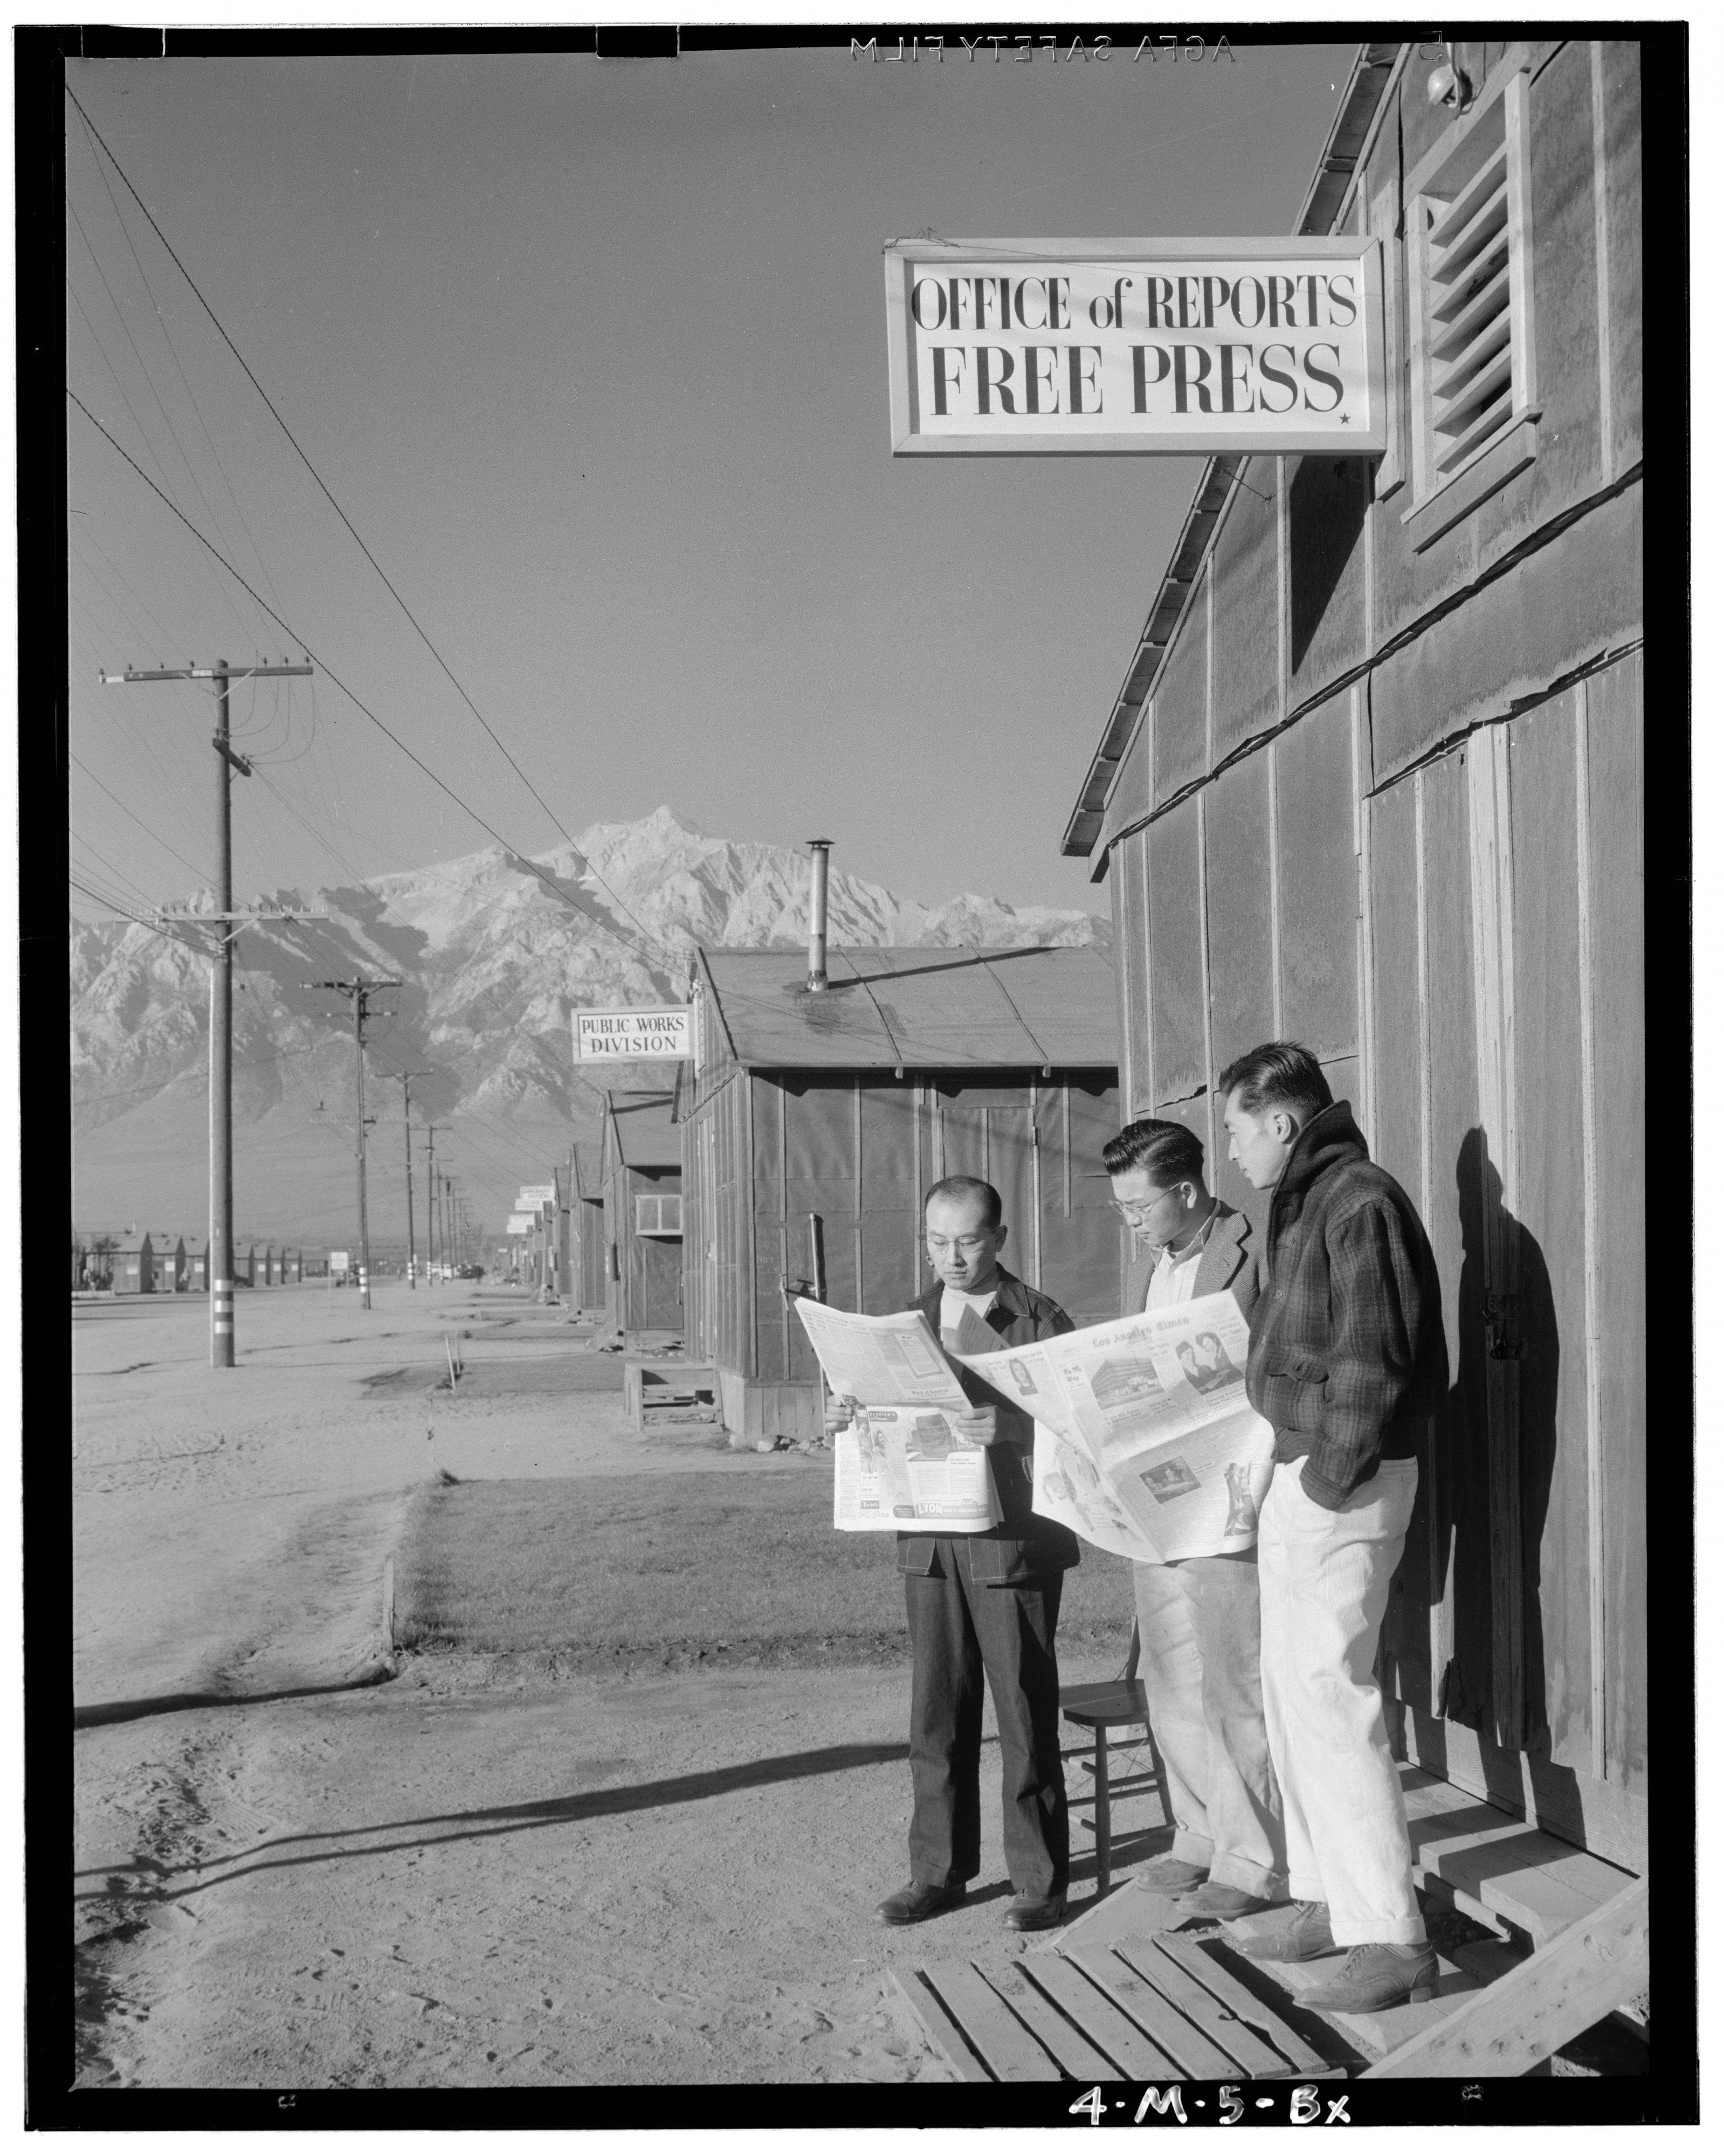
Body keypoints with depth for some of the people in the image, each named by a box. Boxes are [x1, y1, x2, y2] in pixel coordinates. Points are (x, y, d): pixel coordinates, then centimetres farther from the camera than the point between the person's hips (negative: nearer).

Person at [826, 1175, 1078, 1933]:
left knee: (1025, 1715, 1)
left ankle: (1041, 1882, 10)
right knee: (936, 1715, 9)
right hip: (929, 1543, 5)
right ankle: (939, 1871, 20)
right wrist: (849, 1421, -3)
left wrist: (1010, 1427, -30)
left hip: (1013, 1543, -5)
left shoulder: (1042, 1323, -4)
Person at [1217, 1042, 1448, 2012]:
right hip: (1300, 1475, 10)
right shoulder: (1305, 1204, 15)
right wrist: (1293, 1474, 15)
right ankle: (1328, 1899, 25)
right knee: (1293, 1692, 15)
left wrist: (1332, 1477, -19)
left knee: (1330, 1694, -10)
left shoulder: (1359, 1201, -16)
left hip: (1343, 1484, -10)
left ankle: (1392, 1939, -7)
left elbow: (1371, 1358, -21)